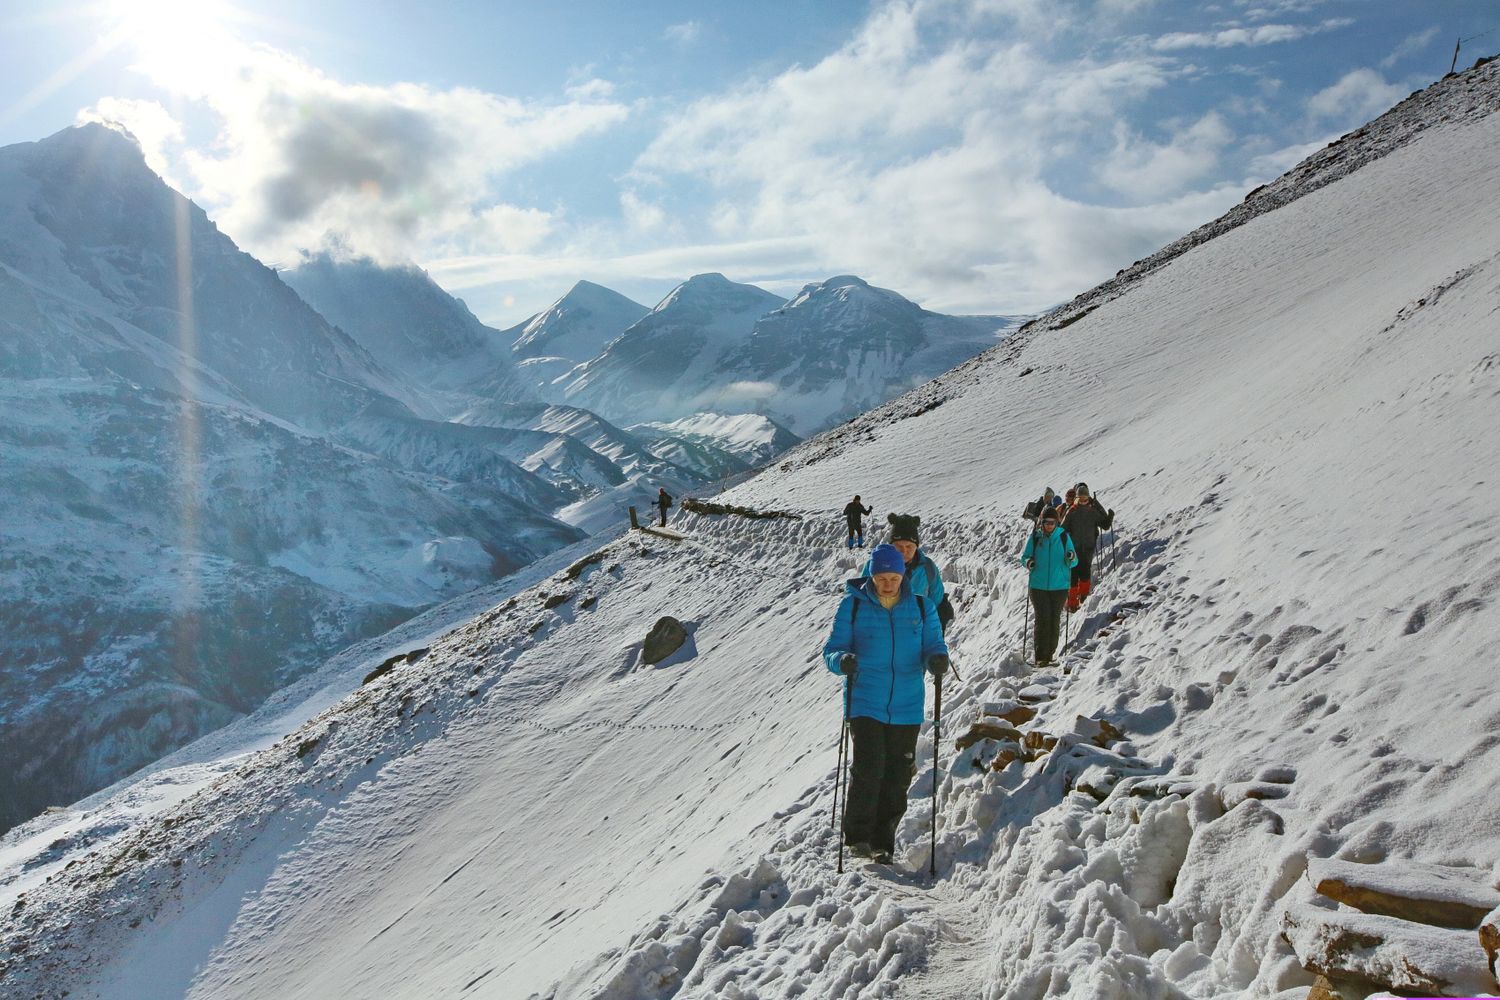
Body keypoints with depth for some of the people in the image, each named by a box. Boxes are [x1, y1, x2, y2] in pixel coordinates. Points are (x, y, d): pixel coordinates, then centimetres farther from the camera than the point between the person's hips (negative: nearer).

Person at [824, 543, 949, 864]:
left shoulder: (921, 608, 5)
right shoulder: (852, 606, -1)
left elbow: (933, 645, 5)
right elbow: (832, 649, -1)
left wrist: (937, 658, -19)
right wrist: (841, 660, -24)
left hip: (906, 707, 3)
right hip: (865, 703, -2)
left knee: (897, 777, 6)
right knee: (869, 769, -15)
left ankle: (882, 843, 22)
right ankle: (857, 836, 2)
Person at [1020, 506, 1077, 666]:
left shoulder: (1063, 537, 0)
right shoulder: (1034, 537, -1)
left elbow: (1073, 563, 2)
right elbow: (1023, 555, 7)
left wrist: (1072, 558, -21)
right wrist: (1027, 562, -15)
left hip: (1059, 586, 1)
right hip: (1038, 586, -1)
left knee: (1055, 620, 5)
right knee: (1043, 618, -8)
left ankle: (1050, 654, 18)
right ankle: (1040, 656, -4)